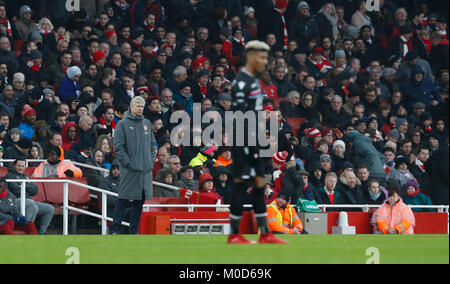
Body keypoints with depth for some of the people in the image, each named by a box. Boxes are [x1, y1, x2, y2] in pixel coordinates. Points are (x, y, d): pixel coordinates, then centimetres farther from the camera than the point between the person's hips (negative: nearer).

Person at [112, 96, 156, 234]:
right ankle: (116, 229, -2)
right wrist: (128, 162, -15)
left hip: (146, 171, 6)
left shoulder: (147, 123, 14)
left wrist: (151, 161, 8)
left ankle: (134, 230, 13)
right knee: (123, 200, -7)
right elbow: (118, 147, -9)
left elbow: (152, 144, 21)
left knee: (140, 200, 7)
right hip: (129, 171, -6)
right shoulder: (122, 124, -4)